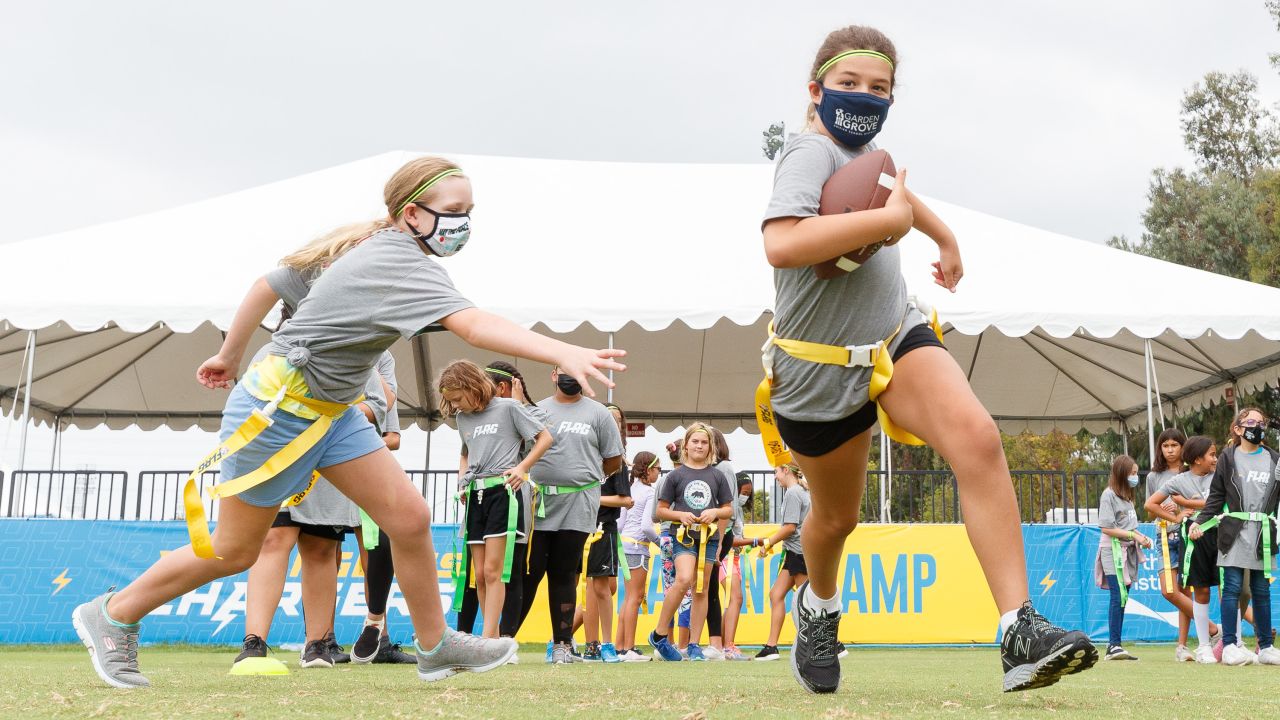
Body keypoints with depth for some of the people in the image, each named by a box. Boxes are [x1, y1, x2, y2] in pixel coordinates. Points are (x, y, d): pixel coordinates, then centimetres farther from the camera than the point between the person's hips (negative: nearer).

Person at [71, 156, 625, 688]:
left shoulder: (368, 244, 2)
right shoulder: (406, 265, -26)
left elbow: (271, 285, 8)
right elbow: (472, 325, -44)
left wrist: (230, 356, 18)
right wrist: (564, 354, -55)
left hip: (330, 411, 9)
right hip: (276, 411, -9)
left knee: (409, 518, 0)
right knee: (233, 552, 7)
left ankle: (436, 647, 13)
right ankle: (112, 615, 27)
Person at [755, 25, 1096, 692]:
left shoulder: (861, 148, 8)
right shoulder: (810, 151, -19)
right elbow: (781, 243, -40)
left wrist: (946, 238, 41)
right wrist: (889, 218, -31)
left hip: (897, 337, 6)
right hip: (822, 368, -6)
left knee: (977, 438, -24)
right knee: (837, 516, 14)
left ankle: (1021, 633, -28)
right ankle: (818, 606, 50)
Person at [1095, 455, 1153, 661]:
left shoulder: (1127, 496, 18)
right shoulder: (1109, 495, -8)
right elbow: (1106, 528, -13)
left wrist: (1142, 537, 6)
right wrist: (1133, 535, -15)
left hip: (1128, 552, 8)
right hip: (1113, 551, -8)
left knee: (1121, 599, 6)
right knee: (1119, 597, -16)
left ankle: (1114, 646, 7)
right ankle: (1114, 645, -17)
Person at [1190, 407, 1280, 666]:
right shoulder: (1228, 459, 5)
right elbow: (1216, 497, 5)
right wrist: (1199, 521, -5)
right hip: (1234, 532, -2)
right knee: (1232, 588, -5)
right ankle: (1229, 646, -4)